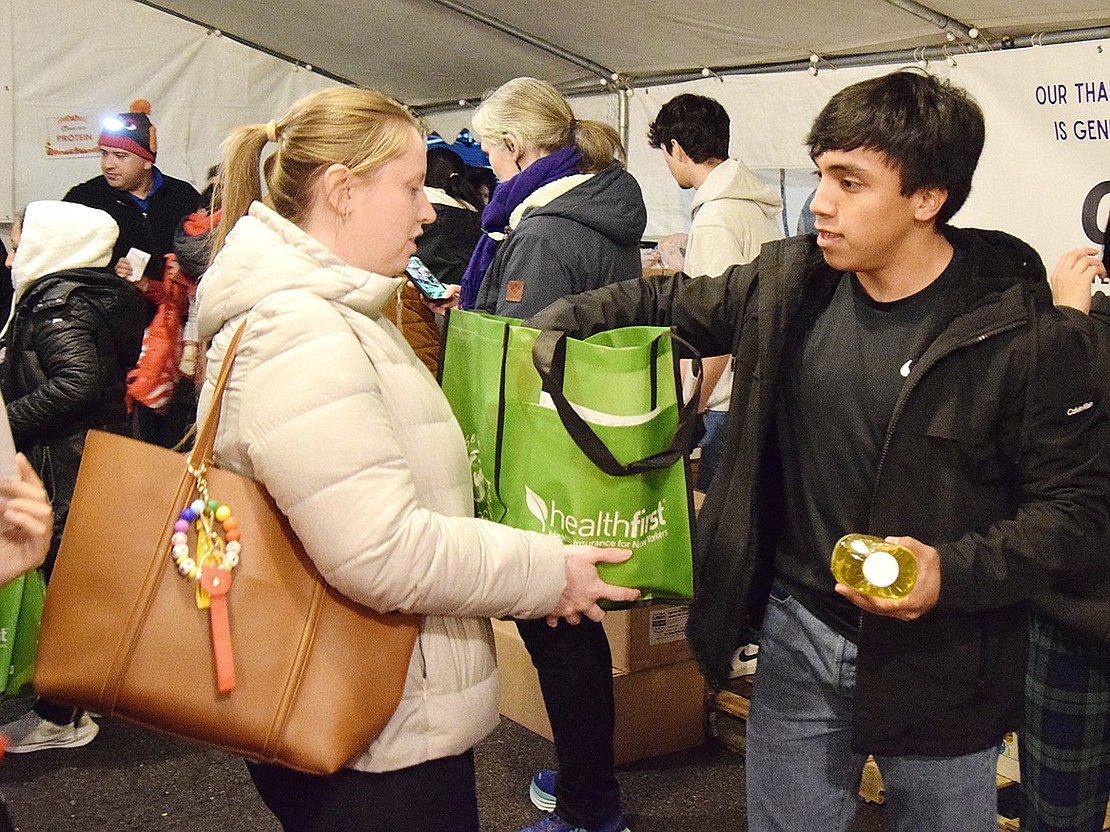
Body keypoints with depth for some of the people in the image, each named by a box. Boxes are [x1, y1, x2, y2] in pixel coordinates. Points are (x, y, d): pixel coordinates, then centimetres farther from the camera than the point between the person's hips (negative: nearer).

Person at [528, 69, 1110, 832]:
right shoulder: (790, 282, -4)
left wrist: (956, 571, -25)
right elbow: (665, 304, 11)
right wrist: (549, 326, -1)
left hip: (937, 662, -3)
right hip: (798, 633, 4)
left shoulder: (1022, 337, -17)